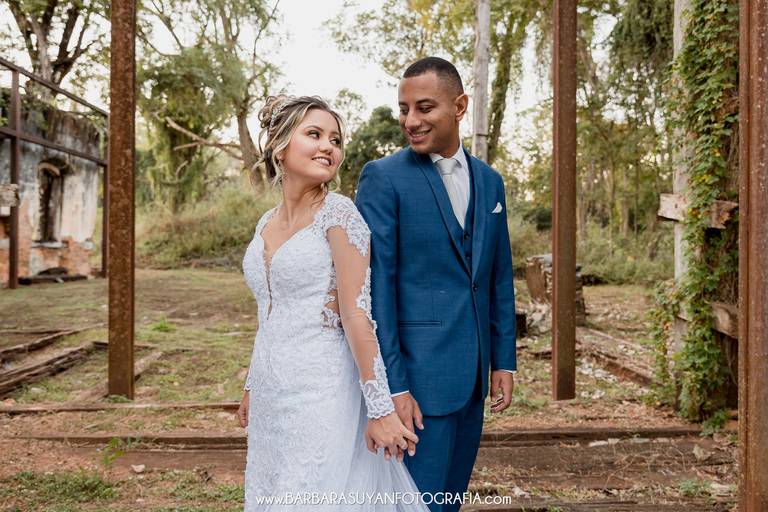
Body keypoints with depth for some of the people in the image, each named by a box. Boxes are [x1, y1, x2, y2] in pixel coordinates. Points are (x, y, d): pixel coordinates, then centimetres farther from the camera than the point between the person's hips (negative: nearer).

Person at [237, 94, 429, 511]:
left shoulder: (339, 213, -12)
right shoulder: (267, 223, 9)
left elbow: (357, 313, -17)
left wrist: (380, 408, -19)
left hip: (322, 394, -7)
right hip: (272, 397, 7)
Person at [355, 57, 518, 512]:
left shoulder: (489, 181, 10)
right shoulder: (383, 178, -9)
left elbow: (499, 277, 14)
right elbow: (375, 286, -13)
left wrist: (504, 360, 11)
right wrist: (392, 385, -16)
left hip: (473, 373, 6)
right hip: (418, 373, -6)